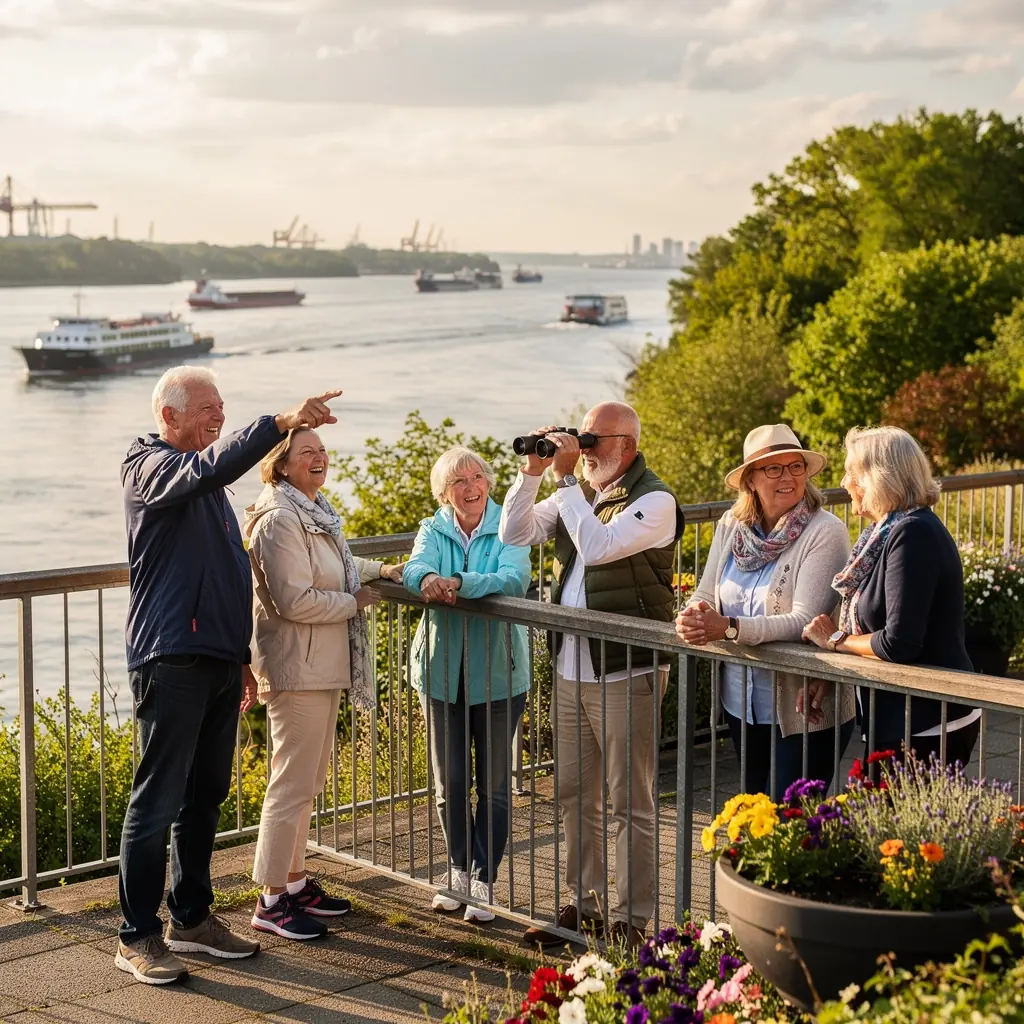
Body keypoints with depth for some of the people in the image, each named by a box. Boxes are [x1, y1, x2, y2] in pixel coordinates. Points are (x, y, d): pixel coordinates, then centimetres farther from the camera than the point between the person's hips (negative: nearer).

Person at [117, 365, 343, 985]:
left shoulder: (203, 477, 20)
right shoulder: (150, 466, -6)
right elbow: (210, 468, -30)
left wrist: (241, 655, 24)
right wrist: (282, 423, -39)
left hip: (217, 658, 9)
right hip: (171, 660, -9)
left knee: (206, 795, 13)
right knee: (158, 801, -6)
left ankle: (192, 919, 23)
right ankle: (138, 937, 0)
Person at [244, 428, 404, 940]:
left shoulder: (317, 512, 13)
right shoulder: (280, 520, -19)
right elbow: (295, 600, -25)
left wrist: (378, 570, 17)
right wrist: (356, 601, -14)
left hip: (324, 666, 10)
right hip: (297, 669, -10)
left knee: (307, 780, 17)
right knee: (293, 782, -5)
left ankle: (295, 882, 29)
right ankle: (272, 900, 3)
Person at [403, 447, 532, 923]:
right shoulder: (432, 531, 6)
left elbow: (515, 580, -21)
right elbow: (414, 567, -13)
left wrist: (459, 584, -36)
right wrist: (427, 578, -37)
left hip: (497, 672, -2)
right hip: (442, 671, 3)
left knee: (493, 785, 3)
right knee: (449, 782, 8)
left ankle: (483, 881, 14)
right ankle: (459, 871, 26)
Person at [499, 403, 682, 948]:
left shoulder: (654, 501, -11)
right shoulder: (577, 493, 12)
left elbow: (597, 546, -24)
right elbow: (514, 533, 8)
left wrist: (564, 478, -18)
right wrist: (532, 471, -3)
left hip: (626, 674, -8)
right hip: (571, 670, 8)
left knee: (630, 802, 1)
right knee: (575, 796, 15)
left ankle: (632, 918, 9)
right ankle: (584, 903, 27)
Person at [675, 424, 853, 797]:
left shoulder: (825, 533, -15)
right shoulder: (730, 528, 2)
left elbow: (804, 621, -23)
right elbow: (705, 596, 3)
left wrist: (728, 628, -32)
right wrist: (691, 619, -21)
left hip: (804, 711, -6)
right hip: (741, 705, 6)